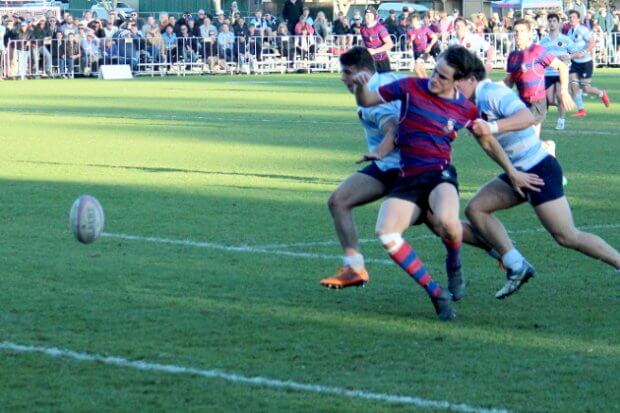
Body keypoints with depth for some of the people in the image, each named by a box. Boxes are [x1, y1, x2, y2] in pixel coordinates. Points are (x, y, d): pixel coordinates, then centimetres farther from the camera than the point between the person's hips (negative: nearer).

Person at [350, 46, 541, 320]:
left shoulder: (466, 109, 1)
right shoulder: (411, 87, 0)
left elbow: (487, 142, 19)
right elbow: (366, 101, 7)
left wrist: (512, 172, 21)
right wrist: (361, 86, -15)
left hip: (440, 174, -2)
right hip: (407, 178, 2)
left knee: (447, 220, -36)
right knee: (385, 232, -24)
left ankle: (454, 263, 2)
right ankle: (436, 293, -13)